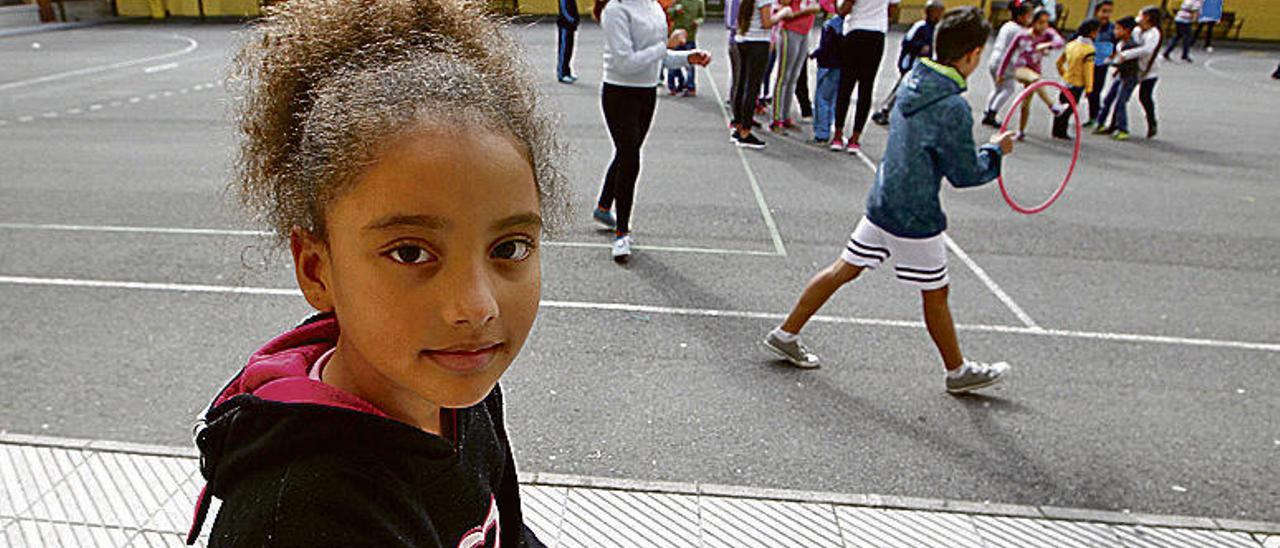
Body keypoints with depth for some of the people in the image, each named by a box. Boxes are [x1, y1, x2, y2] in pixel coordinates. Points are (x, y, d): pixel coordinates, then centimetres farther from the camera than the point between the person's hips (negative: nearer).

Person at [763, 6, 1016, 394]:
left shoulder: (912, 82, 2)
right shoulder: (953, 108, -23)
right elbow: (966, 175, -14)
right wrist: (995, 151, 3)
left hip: (881, 203, 7)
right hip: (916, 218, -7)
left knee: (845, 269, 14)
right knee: (935, 292, 9)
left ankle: (786, 334, 21)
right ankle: (958, 372, 30)